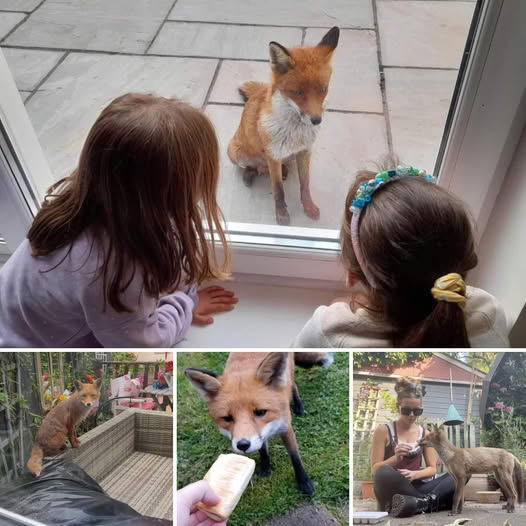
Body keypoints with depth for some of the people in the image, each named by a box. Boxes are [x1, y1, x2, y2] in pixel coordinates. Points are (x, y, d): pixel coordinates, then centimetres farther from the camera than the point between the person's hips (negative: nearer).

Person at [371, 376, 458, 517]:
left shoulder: (425, 433, 11)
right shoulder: (383, 431, 1)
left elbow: (432, 468, 10)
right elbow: (375, 470, -2)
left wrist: (415, 474, -12)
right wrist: (395, 458, -20)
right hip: (393, 491, -4)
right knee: (384, 473, -38)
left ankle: (419, 503, -29)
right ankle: (430, 501, -25)